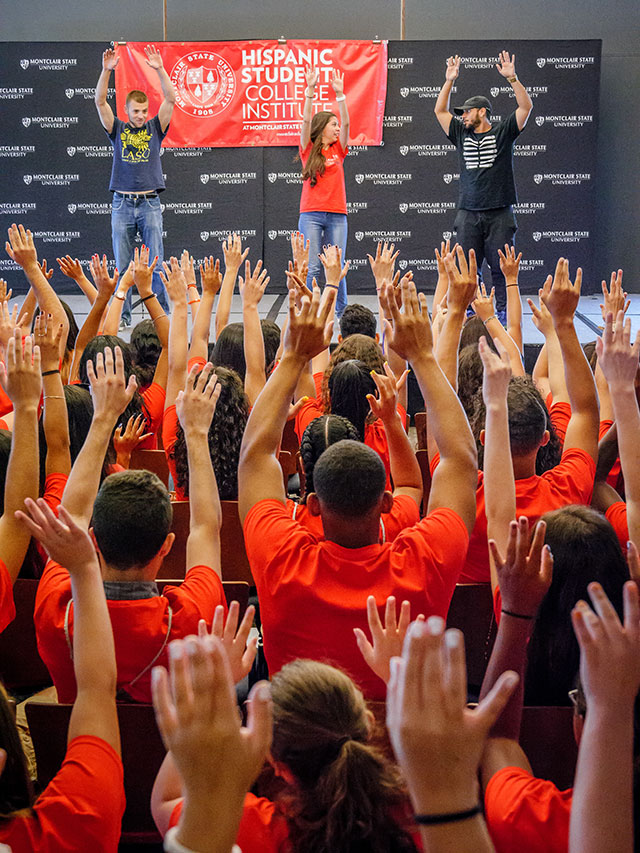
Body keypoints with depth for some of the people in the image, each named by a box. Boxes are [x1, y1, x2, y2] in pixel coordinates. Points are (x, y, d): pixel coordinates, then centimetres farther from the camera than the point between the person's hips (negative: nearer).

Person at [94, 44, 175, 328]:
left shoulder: (155, 128, 8)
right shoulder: (117, 129, 8)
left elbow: (171, 99, -3)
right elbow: (100, 102, -3)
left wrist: (159, 69, -13)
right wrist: (106, 71, -15)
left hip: (149, 203, -1)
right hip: (122, 204, 1)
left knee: (155, 263, -1)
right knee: (123, 265, 3)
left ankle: (162, 314, 3)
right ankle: (123, 316, 10)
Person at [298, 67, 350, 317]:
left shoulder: (338, 151, 12)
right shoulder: (308, 151, 6)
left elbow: (346, 123, 0)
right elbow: (306, 121, -6)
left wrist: (340, 94, -10)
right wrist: (310, 91, -16)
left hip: (337, 214, 2)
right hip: (311, 214, -2)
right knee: (312, 267, -4)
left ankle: (341, 311, 13)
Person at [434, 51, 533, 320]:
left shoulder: (503, 132, 4)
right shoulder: (461, 134, 13)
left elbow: (526, 106, -5)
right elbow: (440, 110, 17)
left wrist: (512, 78, -13)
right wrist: (449, 81, 10)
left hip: (499, 214, -3)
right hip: (468, 213, 3)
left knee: (501, 266, -1)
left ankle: (504, 310, 6)